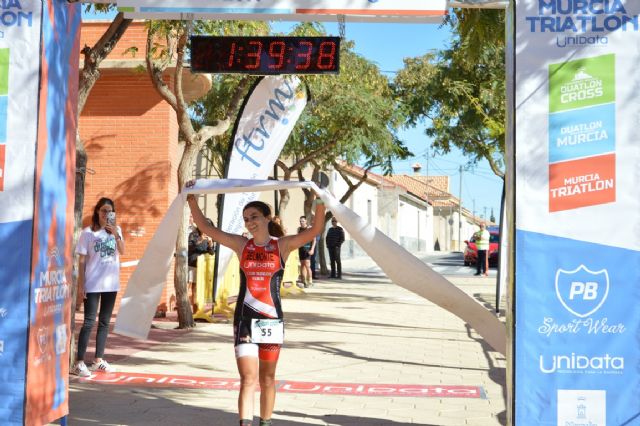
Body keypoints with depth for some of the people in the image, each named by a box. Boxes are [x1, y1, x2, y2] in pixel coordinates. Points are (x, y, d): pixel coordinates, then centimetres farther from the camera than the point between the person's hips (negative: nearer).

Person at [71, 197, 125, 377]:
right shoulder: (88, 232, -3)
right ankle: (79, 363, -6)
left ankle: (99, 360, 18)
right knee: (89, 322, -7)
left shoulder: (116, 230, 8)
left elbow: (122, 252, -7)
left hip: (111, 284, 4)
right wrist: (80, 284, -8)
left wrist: (116, 234, -21)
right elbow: (82, 260, -3)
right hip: (92, 284, -4)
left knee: (105, 322, 9)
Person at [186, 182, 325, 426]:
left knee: (267, 379, 13)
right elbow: (205, 227, 3)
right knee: (248, 379, -9)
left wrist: (320, 203, -28)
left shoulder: (283, 245, -1)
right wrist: (192, 200, -5)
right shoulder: (241, 245, 3)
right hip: (245, 319, 0)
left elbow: (315, 230, -14)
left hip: (272, 319, 0)